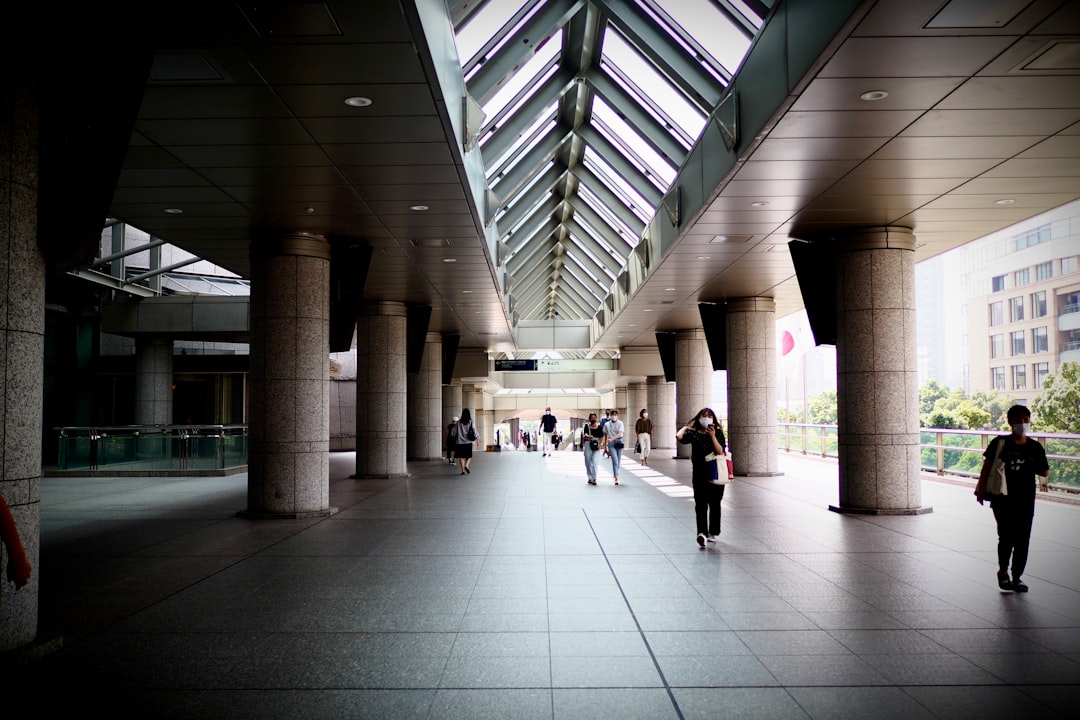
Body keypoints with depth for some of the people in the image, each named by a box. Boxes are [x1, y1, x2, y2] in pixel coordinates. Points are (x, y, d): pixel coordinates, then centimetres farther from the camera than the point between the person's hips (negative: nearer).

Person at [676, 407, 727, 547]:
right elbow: (679, 437, -16)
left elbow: (720, 451, -12)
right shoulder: (694, 433, 2)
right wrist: (685, 427, 0)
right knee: (700, 504, -10)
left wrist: (712, 436, -19)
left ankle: (713, 533, 22)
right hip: (699, 474, 0)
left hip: (716, 474, 1)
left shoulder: (718, 433, 0)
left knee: (714, 504, 11)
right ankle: (702, 532, -20)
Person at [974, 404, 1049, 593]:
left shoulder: (1035, 447, 4)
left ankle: (1017, 577, 16)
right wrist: (981, 489, -7)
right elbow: (987, 466, -1)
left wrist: (1030, 467, -5)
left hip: (1025, 499, 3)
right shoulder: (1000, 443, -3)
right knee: (1006, 536, -5)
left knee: (1022, 539, 4)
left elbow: (1045, 472, 11)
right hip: (1002, 498, -3)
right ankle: (1003, 571, 17)